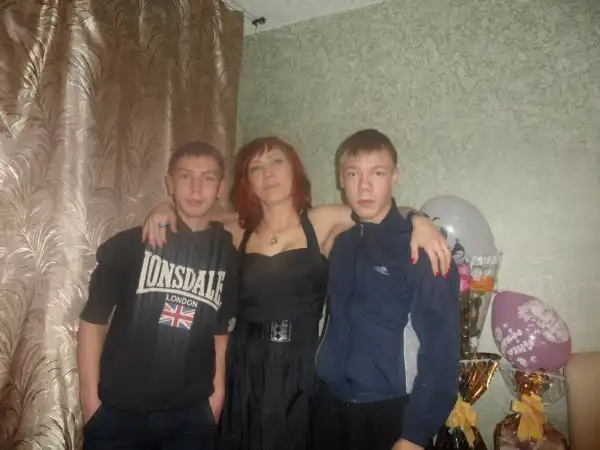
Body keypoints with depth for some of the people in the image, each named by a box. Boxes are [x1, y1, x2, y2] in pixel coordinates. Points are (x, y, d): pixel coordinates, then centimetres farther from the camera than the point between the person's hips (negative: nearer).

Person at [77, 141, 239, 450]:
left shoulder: (229, 253, -1)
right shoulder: (130, 244, -6)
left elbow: (222, 329, 7)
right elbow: (93, 320, -2)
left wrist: (218, 391, 4)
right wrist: (90, 398, -4)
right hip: (118, 410, -1)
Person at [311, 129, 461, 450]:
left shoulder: (421, 249, -13)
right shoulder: (340, 244, 2)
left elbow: (440, 347, -13)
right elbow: (336, 327, 8)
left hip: (389, 413, -4)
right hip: (328, 405, 4)